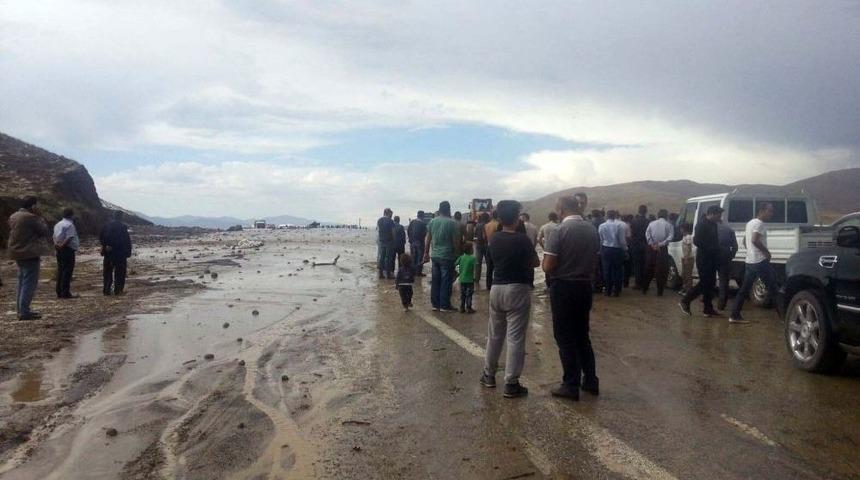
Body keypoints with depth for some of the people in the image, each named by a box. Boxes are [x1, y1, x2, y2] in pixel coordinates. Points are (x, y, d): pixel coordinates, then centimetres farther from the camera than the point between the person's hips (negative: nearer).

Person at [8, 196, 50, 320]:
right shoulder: (31, 218, -17)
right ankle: (24, 312, -8)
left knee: (22, 283, 17)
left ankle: (21, 310, 21)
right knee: (29, 283, -6)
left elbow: (12, 234, 18)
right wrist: (40, 217, -5)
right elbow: (45, 232, -11)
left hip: (18, 254, 9)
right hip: (30, 254, -9)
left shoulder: (13, 217, 11)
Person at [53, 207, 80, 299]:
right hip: (68, 250, -9)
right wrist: (62, 245, -13)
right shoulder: (70, 225, -11)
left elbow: (54, 236, 12)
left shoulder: (57, 224, 17)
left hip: (59, 250, 9)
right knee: (67, 271, -6)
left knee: (60, 271, 12)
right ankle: (65, 293, -7)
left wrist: (56, 245, 0)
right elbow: (69, 238, -20)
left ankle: (59, 293, 15)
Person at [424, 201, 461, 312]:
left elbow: (428, 239, 9)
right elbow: (456, 241, -11)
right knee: (446, 282, 2)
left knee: (435, 281, 11)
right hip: (447, 256, -5)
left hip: (434, 256, 5)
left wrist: (426, 253, 18)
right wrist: (457, 253, 1)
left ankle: (435, 304, 16)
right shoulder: (452, 223, -10)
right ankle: (444, 306, 5)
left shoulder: (432, 222, 4)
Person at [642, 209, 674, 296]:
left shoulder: (651, 223, 7)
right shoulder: (668, 225, 0)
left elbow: (647, 234, -4)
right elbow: (670, 236, -12)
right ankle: (660, 292, 3)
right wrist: (661, 244, -13)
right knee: (661, 271, 2)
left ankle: (644, 289, 16)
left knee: (649, 269, 12)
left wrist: (652, 244, -8)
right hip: (662, 249, -3)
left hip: (651, 249, 3)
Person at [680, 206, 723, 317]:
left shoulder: (713, 225, 13)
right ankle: (685, 301, 4)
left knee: (710, 284, 9)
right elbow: (696, 241, -22)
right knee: (704, 283, -7)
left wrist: (716, 250, 4)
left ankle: (708, 309, 13)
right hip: (703, 259, -9)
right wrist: (709, 249, -18)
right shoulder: (702, 224, -14)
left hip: (711, 259, 9)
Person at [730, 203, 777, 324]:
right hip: (760, 261, -9)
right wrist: (766, 251, -15)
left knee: (744, 290, 7)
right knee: (772, 287, 0)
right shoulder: (759, 223, -12)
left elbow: (745, 241, 24)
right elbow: (755, 240, -25)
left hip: (749, 261, 9)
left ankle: (734, 316, 5)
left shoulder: (750, 223, 18)